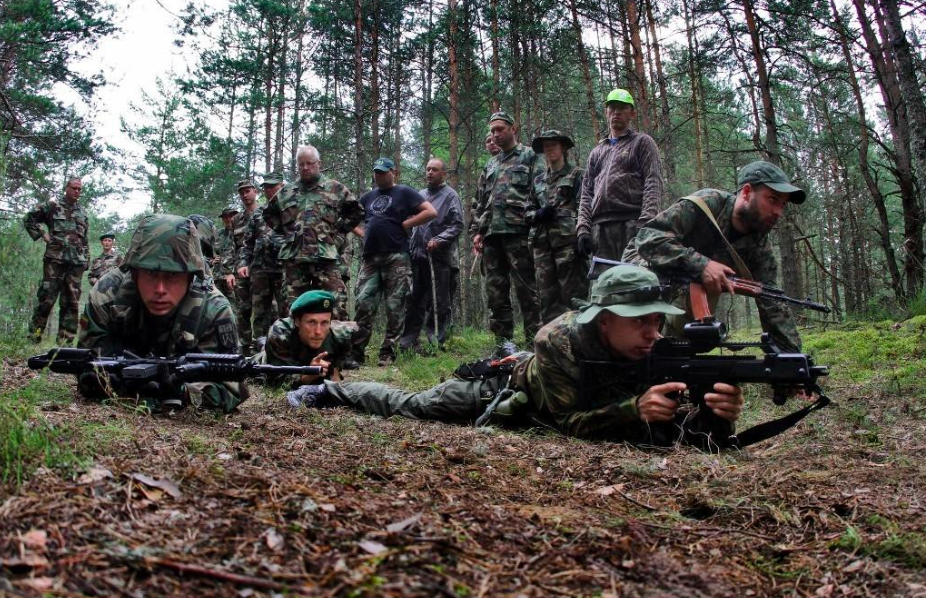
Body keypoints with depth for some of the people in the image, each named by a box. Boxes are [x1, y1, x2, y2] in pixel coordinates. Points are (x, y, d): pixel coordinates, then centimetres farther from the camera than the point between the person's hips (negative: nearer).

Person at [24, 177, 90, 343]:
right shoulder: (52, 205, 6)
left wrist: (87, 260, 14)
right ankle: (33, 338, 1)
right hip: (55, 258, -4)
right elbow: (30, 218, 9)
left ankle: (65, 341, 5)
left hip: (76, 262, 4)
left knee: (71, 302, 2)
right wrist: (42, 235, -1)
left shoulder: (83, 213, 19)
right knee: (46, 298, -6)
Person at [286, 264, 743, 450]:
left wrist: (716, 416, -52)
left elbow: (679, 428, -29)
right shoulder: (559, 340, -41)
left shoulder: (655, 355, -26)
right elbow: (570, 423, -39)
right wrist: (634, 409, -54)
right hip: (503, 387, -4)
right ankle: (328, 391, 39)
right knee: (405, 407, 13)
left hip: (530, 408, 4)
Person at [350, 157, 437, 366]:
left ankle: (387, 352, 3)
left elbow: (431, 212, -5)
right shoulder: (368, 196, 21)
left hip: (396, 258, -4)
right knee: (363, 303, -2)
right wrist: (362, 233, 12)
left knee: (394, 306, -3)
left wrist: (404, 225, -6)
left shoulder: (404, 192, 6)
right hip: (370, 258, 5)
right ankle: (357, 351, 1)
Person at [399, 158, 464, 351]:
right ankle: (408, 340, 14)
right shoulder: (420, 195, 18)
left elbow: (457, 225, -8)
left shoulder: (450, 195, -1)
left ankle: (436, 341, 7)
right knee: (415, 299, 9)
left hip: (439, 256, -6)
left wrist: (438, 240, -18)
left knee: (440, 301, 0)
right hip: (417, 254, 6)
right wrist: (410, 245, 13)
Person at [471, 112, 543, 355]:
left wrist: (532, 221, -15)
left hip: (517, 231, -6)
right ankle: (503, 341, 11)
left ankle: (534, 340, -4)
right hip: (492, 234, 7)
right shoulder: (491, 165, 26)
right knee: (495, 290, 5)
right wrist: (478, 231, 15)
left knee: (526, 288, -8)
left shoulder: (530, 156, 7)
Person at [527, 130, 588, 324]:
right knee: (546, 294, 3)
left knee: (572, 292, -8)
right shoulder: (538, 180, 22)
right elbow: (529, 211, 23)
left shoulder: (576, 175, 7)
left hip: (567, 240, -5)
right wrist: (539, 214, -1)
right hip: (542, 242, 5)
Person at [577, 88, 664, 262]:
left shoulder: (642, 142, 11)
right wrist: (583, 228, 4)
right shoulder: (597, 152, 27)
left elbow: (653, 185, -2)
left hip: (632, 224, -5)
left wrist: (645, 224, -16)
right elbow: (586, 194, 20)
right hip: (600, 228, 5)